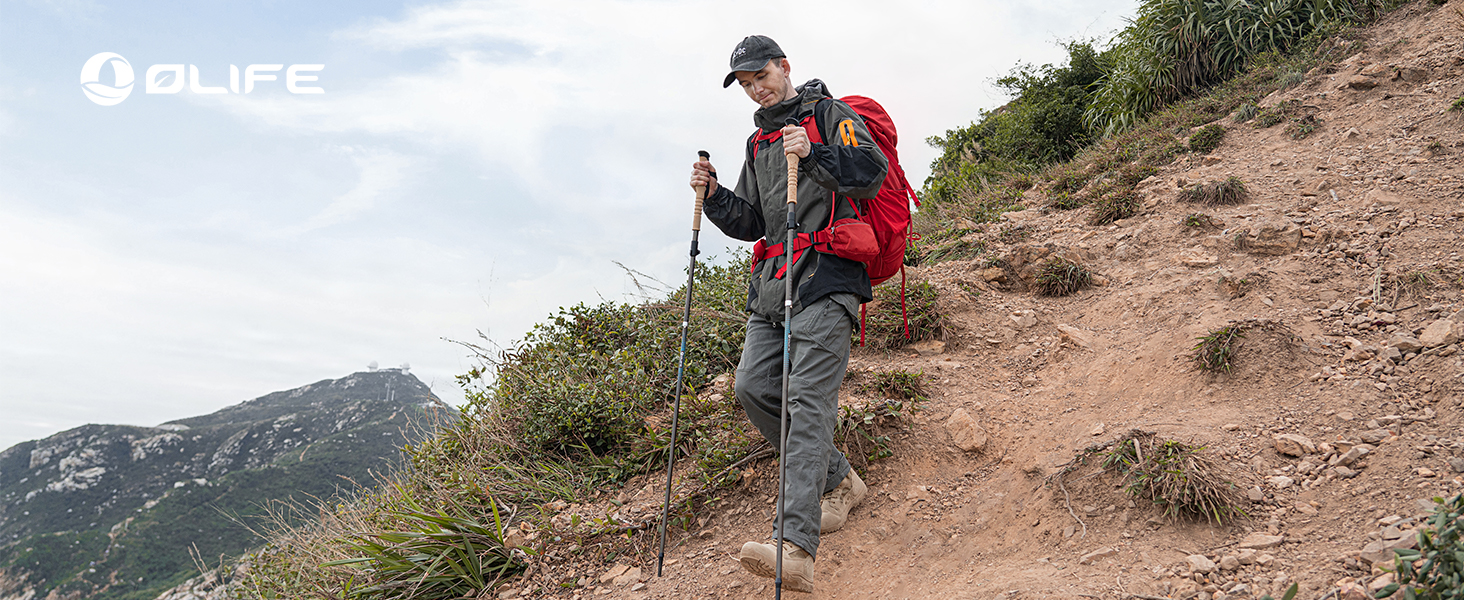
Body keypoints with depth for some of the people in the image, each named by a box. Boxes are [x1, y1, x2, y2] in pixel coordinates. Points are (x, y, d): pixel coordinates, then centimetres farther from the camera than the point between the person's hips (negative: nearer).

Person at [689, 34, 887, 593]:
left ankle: (796, 548, -27)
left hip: (825, 278, -8)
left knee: (807, 399, -18)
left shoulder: (829, 114, 5)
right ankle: (839, 480, 17)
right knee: (754, 387, -2)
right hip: (772, 282, 8)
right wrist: (714, 196, 7)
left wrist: (815, 153, -23)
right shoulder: (759, 143, 25)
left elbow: (872, 171, -11)